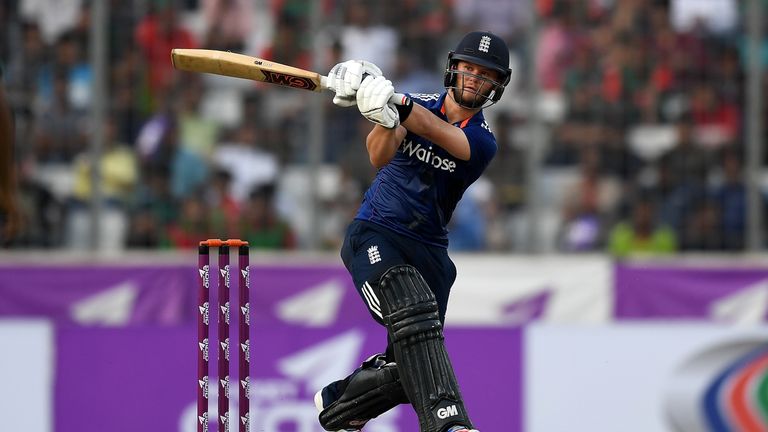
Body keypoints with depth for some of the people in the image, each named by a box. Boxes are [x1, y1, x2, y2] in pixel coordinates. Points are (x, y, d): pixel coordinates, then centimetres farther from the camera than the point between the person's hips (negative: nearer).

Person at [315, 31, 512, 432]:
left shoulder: (482, 141, -1)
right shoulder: (418, 103, 0)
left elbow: (436, 130, -25)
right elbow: (380, 158, -20)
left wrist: (398, 108, -44)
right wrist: (384, 118, -42)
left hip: (428, 249, 3)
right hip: (374, 234, -3)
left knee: (407, 367, 3)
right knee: (412, 311, -31)